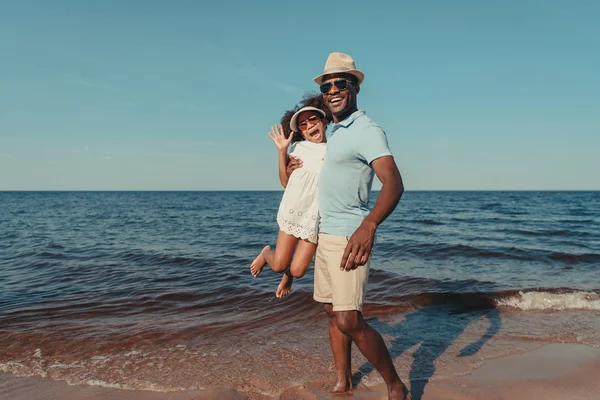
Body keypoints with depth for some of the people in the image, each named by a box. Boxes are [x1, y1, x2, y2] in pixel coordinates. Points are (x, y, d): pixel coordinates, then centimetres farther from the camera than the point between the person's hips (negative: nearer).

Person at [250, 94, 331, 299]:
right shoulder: (298, 148, 0)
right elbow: (285, 182, 1)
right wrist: (282, 151, -8)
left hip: (317, 218, 0)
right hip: (292, 213, 0)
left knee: (297, 271, -2)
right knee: (278, 265, 1)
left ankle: (288, 274, 36)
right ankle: (266, 253, 37)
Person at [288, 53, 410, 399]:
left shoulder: (367, 131, -14)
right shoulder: (334, 133, 15)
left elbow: (394, 184, -28)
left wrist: (368, 226, -46)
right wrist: (302, 167, 17)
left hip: (349, 236, -9)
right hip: (326, 234, 9)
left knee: (350, 322, -13)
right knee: (333, 312, 15)